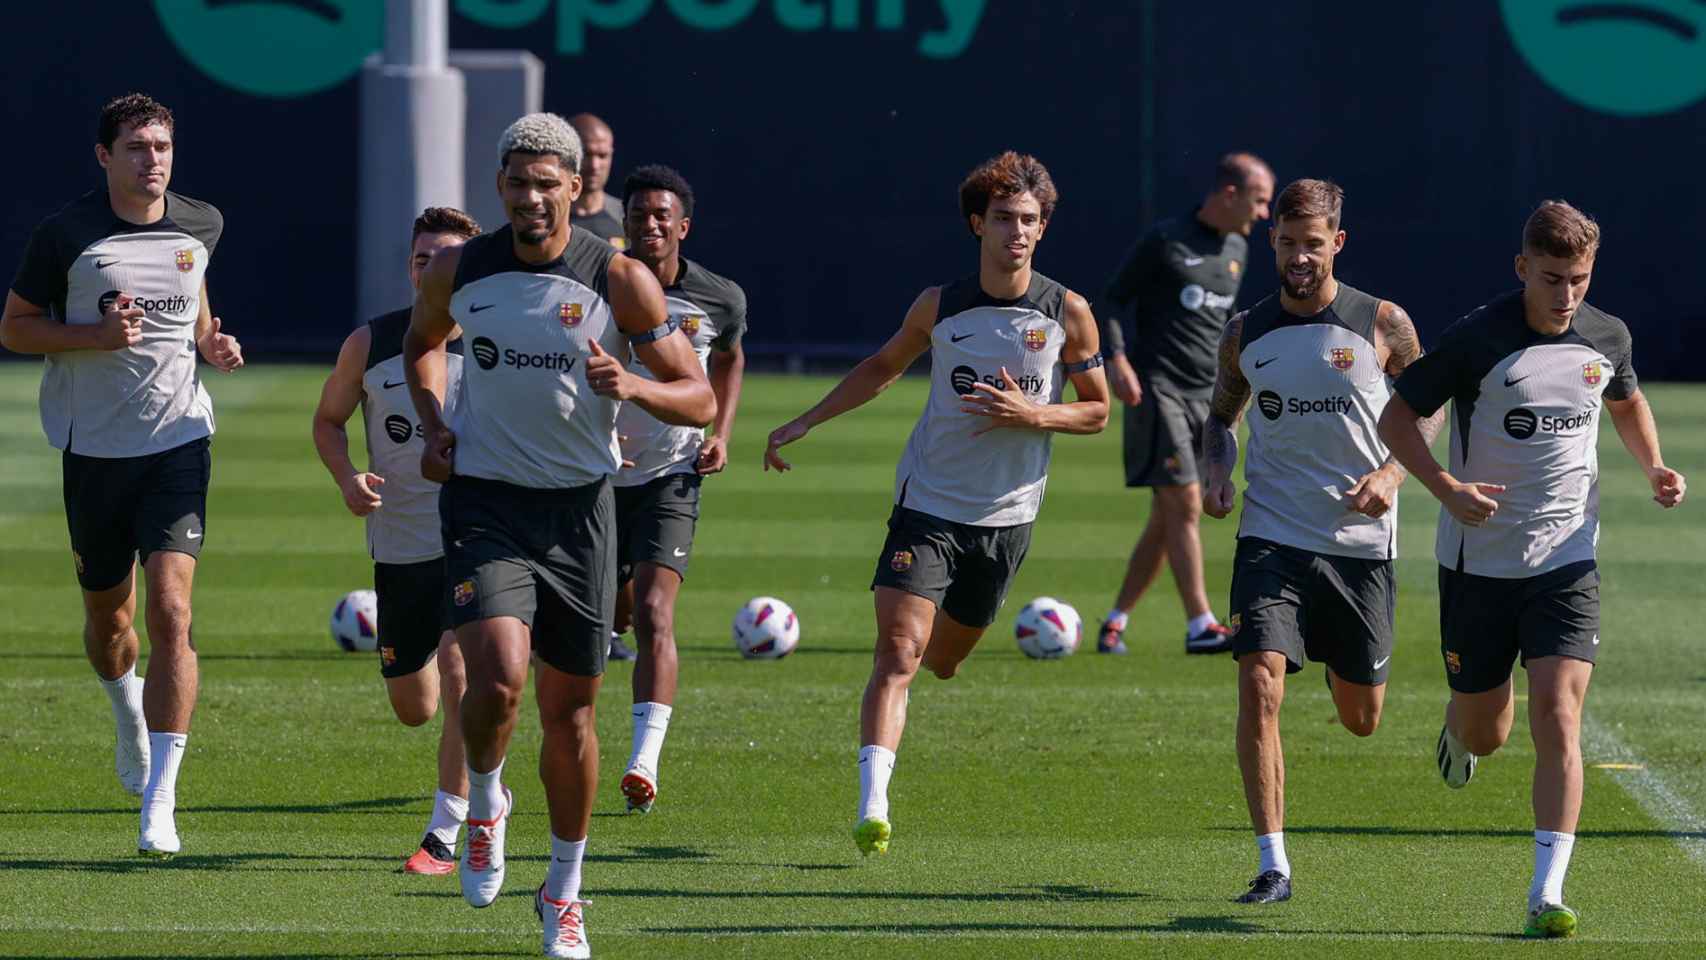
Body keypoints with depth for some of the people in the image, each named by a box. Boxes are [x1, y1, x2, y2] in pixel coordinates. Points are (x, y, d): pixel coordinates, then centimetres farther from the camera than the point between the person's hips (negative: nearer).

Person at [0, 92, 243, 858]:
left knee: (170, 613, -15)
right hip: (94, 446, 0)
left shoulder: (200, 226, 4)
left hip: (178, 443, 0)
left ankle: (160, 803, -16)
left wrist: (210, 343, 3)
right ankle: (131, 720, 50)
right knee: (107, 617, 13)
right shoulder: (66, 235, -7)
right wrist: (98, 334, -17)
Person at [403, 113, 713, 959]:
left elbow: (699, 400, -4)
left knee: (570, 707, 8)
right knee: (498, 676, -22)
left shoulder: (620, 280, -8)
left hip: (579, 507, 1)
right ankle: (484, 806, 10)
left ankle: (565, 888, 26)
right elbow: (422, 342, 21)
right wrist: (434, 425, 3)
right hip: (484, 500, -1)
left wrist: (631, 386, -24)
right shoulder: (458, 270, -3)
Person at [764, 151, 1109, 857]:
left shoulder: (1069, 314, -4)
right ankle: (872, 806, -23)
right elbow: (883, 367, 16)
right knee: (898, 651, -17)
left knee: (941, 663, 16)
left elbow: (1097, 411, 4)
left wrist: (1030, 413, -15)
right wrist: (805, 422, 13)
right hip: (927, 505, -1)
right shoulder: (939, 307, -3)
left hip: (1006, 517, 1)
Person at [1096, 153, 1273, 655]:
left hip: (1204, 396, 7)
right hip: (1157, 388, -7)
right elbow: (1113, 298, -5)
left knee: (1167, 517, 7)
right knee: (1184, 503, -13)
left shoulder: (1237, 250, 14)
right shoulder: (1165, 241, -8)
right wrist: (1117, 359, -17)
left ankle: (1116, 621, 16)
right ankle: (1200, 627, -14)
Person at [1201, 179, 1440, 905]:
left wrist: (1393, 472, -9)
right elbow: (1222, 414, 20)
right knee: (1259, 687, -19)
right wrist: (1215, 471, -1)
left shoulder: (1383, 325, -3)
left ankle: (1340, 664, 50)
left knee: (1361, 720, 10)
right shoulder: (1244, 335, 3)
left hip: (1361, 541, 0)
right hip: (1273, 537, 0)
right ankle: (1273, 865, -15)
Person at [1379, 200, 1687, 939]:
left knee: (1557, 714, -15)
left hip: (1566, 558, 1)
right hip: (1478, 561, -1)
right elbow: (1396, 418, -6)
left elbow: (1627, 403, 22)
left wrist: (1654, 468, 4)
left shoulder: (1607, 338, -1)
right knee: (1485, 733, 10)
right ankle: (1459, 728, 51)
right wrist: (1448, 489, -21)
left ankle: (1547, 893, -15)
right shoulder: (1476, 340, -14)